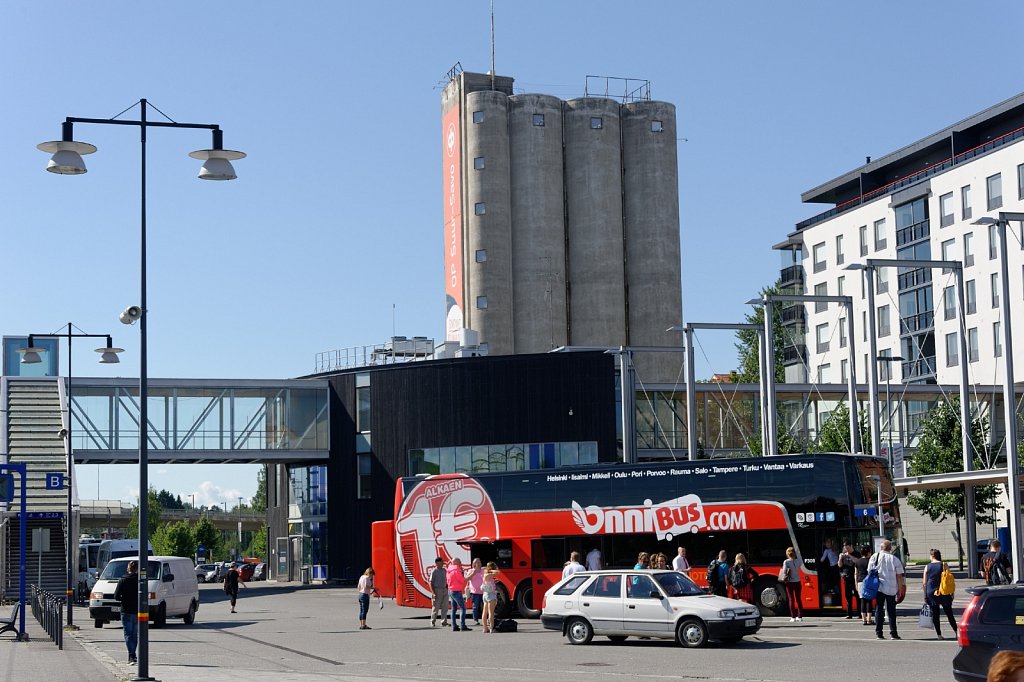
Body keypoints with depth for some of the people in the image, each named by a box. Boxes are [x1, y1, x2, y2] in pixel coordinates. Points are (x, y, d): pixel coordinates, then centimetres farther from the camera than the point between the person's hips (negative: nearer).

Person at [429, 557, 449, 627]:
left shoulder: (444, 570, 11)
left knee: (444, 607, 4)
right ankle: (433, 622, 14)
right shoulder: (434, 571, -8)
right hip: (437, 589, -6)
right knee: (436, 607, 1)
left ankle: (444, 622, 8)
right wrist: (433, 593, -18)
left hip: (444, 590, 6)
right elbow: (431, 582, -11)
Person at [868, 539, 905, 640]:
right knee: (891, 611, 6)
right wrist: (900, 589, 7)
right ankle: (893, 633, 4)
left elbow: (870, 572, 4)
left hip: (878, 587, 1)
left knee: (879, 610, 6)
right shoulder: (895, 559, -2)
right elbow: (899, 576, -1)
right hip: (891, 589, -1)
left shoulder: (875, 557, 2)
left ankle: (878, 633, 3)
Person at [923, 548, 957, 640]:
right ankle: (956, 631, 1)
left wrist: (925, 595, 10)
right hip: (943, 592, -1)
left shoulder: (927, 567, 2)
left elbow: (924, 583, 2)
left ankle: (939, 634, 3)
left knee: (935, 614, 5)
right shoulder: (944, 565, -2)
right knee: (949, 613, 6)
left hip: (931, 592, 1)